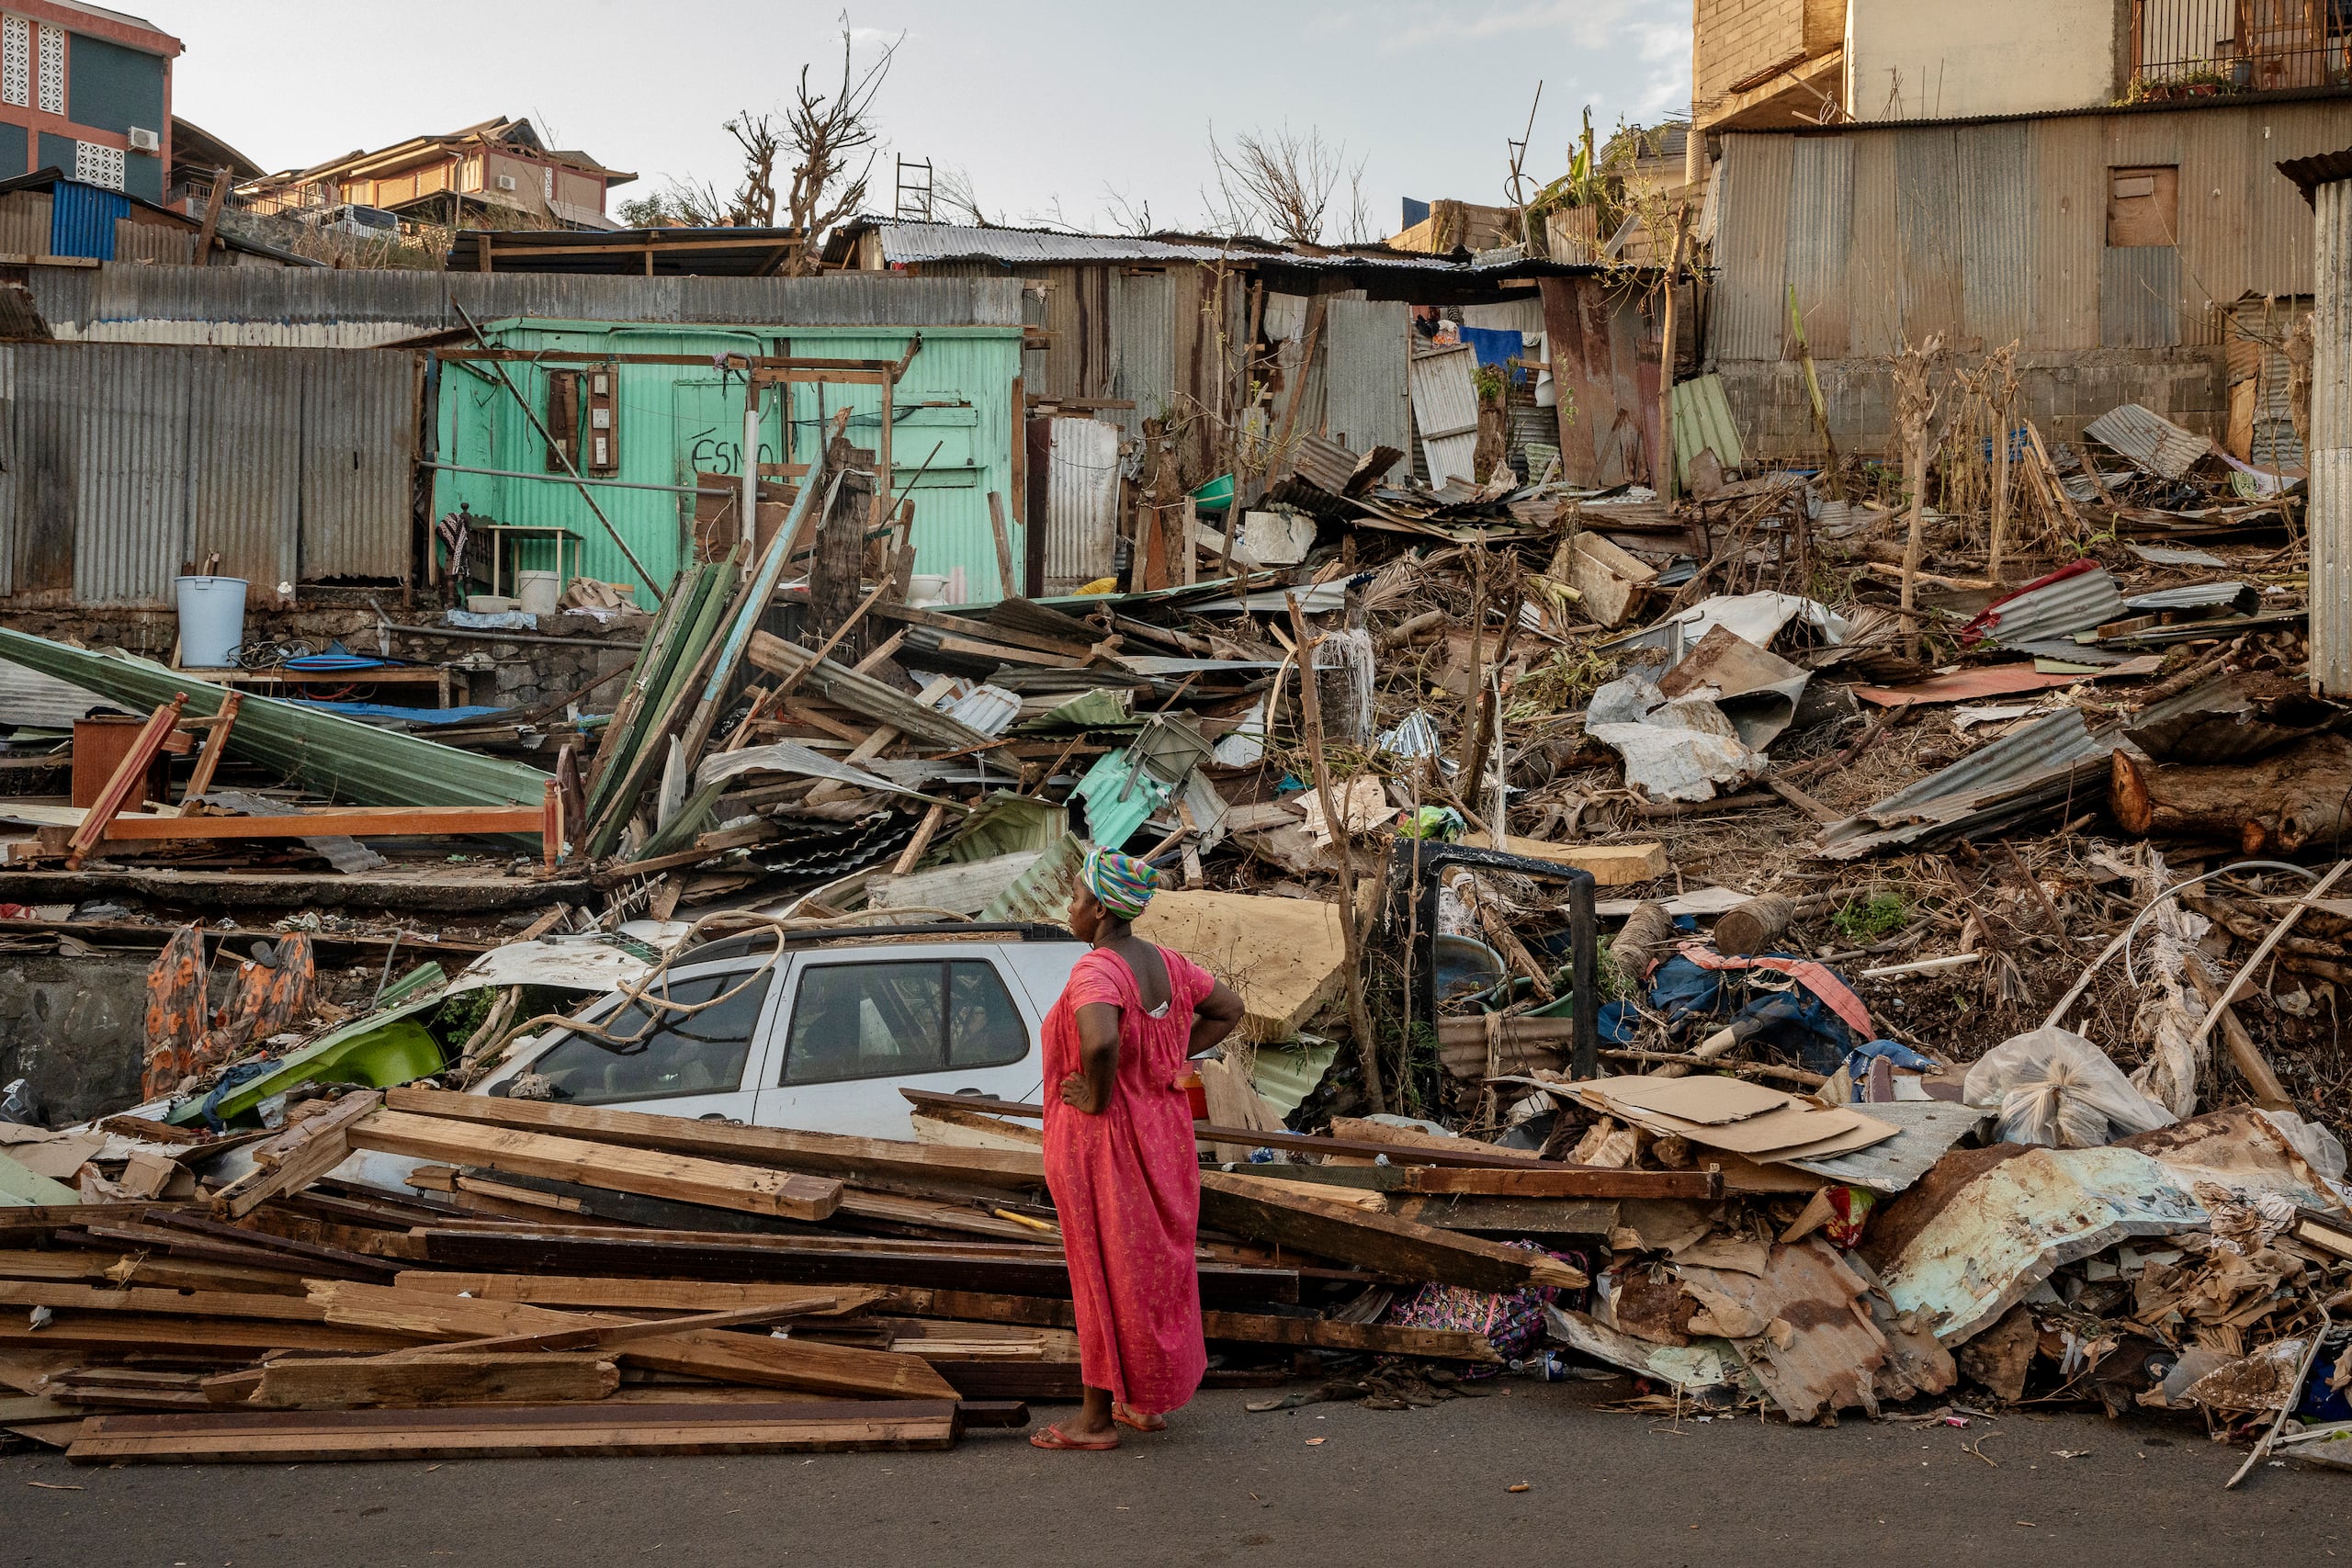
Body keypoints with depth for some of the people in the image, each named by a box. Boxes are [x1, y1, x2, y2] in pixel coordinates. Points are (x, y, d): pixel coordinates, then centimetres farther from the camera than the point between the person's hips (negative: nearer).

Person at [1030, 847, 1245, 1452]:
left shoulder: (1095, 972, -24)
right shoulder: (1163, 963, 2)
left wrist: (1096, 1097, -25)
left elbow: (1100, 1040, -43)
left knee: (1105, 1272, 3)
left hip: (1101, 1141, -8)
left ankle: (1097, 1419, 13)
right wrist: (1171, 1059, 8)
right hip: (1160, 1133, 8)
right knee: (1154, 1264, 16)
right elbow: (1228, 1008, 14)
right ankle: (1148, 1401, 28)